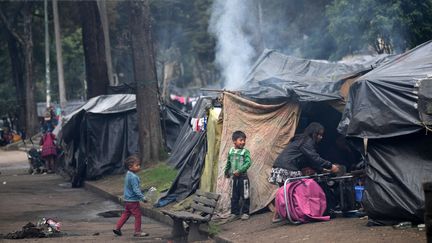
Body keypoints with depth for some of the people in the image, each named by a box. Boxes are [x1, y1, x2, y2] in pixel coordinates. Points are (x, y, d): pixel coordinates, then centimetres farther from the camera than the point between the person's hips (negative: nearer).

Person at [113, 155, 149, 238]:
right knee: (138, 215, 0)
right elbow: (136, 189, -25)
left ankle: (117, 228, 20)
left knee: (126, 214, 18)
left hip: (127, 199, 10)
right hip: (133, 200, -10)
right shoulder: (133, 177, -23)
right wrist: (142, 197, -23)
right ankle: (137, 232, 5)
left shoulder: (128, 174, 8)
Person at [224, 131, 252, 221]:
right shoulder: (231, 151, 6)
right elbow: (228, 163, 19)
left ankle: (245, 212, 10)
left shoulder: (245, 152, -8)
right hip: (234, 177, 4)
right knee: (234, 196, 10)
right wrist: (226, 172, 27)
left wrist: (239, 171, -25)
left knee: (245, 196, 1)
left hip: (243, 177, -4)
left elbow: (248, 163, -19)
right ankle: (234, 212, 18)